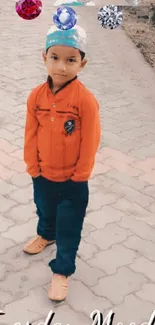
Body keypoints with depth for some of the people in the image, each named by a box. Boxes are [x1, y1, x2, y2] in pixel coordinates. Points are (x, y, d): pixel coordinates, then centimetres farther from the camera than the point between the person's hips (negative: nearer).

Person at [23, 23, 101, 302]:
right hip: (43, 175, 4)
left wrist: (79, 177, -12)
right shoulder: (36, 96, -11)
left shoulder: (85, 100, -23)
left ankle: (62, 270, 29)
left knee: (69, 228, 10)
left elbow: (89, 143, -16)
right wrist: (33, 167, -2)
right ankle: (46, 235, 61)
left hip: (72, 180, -4)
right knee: (45, 212, 31)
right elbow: (31, 135, -2)